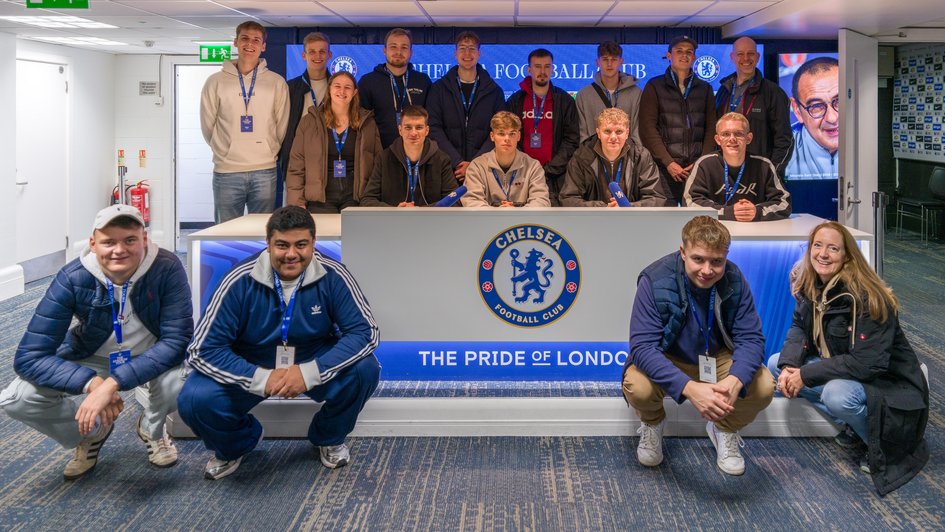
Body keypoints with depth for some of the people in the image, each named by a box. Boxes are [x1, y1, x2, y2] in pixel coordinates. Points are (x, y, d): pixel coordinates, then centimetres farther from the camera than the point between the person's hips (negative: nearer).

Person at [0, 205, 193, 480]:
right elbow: (29, 357, -26)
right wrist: (91, 383, -43)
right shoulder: (72, 278, -25)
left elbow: (177, 340, -29)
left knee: (185, 382, -35)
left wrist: (113, 383, -42)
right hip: (91, 361, 1)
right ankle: (93, 431, 10)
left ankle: (152, 428, 4)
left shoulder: (167, 268, -27)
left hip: (152, 360, -1)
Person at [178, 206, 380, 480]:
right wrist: (260, 379, -35)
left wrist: (311, 372, -34)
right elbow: (202, 350, -21)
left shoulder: (332, 276, -19)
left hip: (315, 366, 1)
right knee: (195, 400, -26)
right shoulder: (241, 281, -21)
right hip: (250, 371, -1)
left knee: (364, 369, -27)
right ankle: (236, 444, 12)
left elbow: (365, 332, -20)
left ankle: (329, 438, 6)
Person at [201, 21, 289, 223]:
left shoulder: (277, 83, 5)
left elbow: (282, 127, 9)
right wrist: (225, 152, 10)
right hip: (226, 172, 0)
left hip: (265, 171, 1)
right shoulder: (216, 82, 4)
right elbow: (207, 127, 9)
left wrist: (269, 152, 9)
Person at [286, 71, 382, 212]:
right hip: (320, 198, -1)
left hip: (354, 198, 1)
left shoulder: (367, 124, 10)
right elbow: (296, 167, 4)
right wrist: (297, 203, -5)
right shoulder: (309, 121, 7)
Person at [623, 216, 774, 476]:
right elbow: (642, 347, -33)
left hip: (717, 359, 2)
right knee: (638, 387, -33)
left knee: (763, 386, -23)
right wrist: (689, 388, -48)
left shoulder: (734, 281, -18)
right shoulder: (654, 281, -27)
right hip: (666, 361, -2)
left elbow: (751, 338, -18)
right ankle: (652, 424, 6)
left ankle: (724, 429, 11)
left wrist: (735, 381, -42)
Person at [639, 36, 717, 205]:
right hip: (665, 169, -2)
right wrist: (668, 162, -11)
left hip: (698, 169, 2)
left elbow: (711, 128, 10)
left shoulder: (705, 89, 16)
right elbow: (648, 129, -1)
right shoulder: (654, 87, 7)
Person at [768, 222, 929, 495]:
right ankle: (854, 425, 0)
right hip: (839, 369, 8)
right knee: (776, 364, -3)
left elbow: (865, 363, -31)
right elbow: (799, 327, 3)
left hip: (888, 382, -8)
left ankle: (889, 445, -7)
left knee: (838, 394, -38)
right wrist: (788, 366, -18)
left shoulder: (865, 298, -26)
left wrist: (806, 375, -27)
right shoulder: (810, 287, -4)